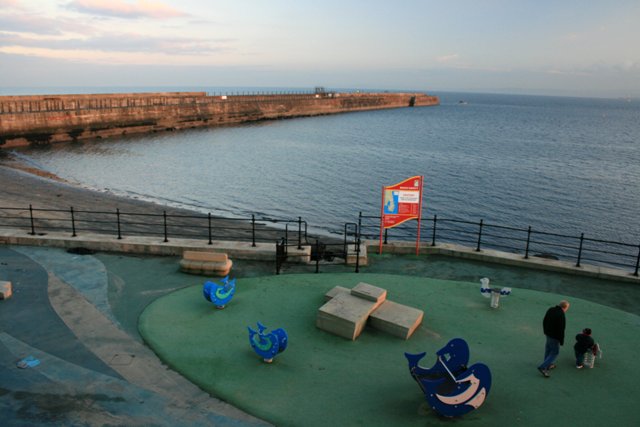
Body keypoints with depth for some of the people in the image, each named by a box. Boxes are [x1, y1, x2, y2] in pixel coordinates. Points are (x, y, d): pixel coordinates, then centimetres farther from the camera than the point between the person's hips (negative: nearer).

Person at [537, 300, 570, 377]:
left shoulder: (550, 310, -3)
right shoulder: (561, 315, -27)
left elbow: (544, 321, 9)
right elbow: (561, 330, -25)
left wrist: (545, 331, 22)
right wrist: (562, 341, -13)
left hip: (548, 334, 8)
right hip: (554, 337, -8)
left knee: (548, 349, 22)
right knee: (555, 352, 4)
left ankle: (548, 365, 37)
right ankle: (543, 367, -1)